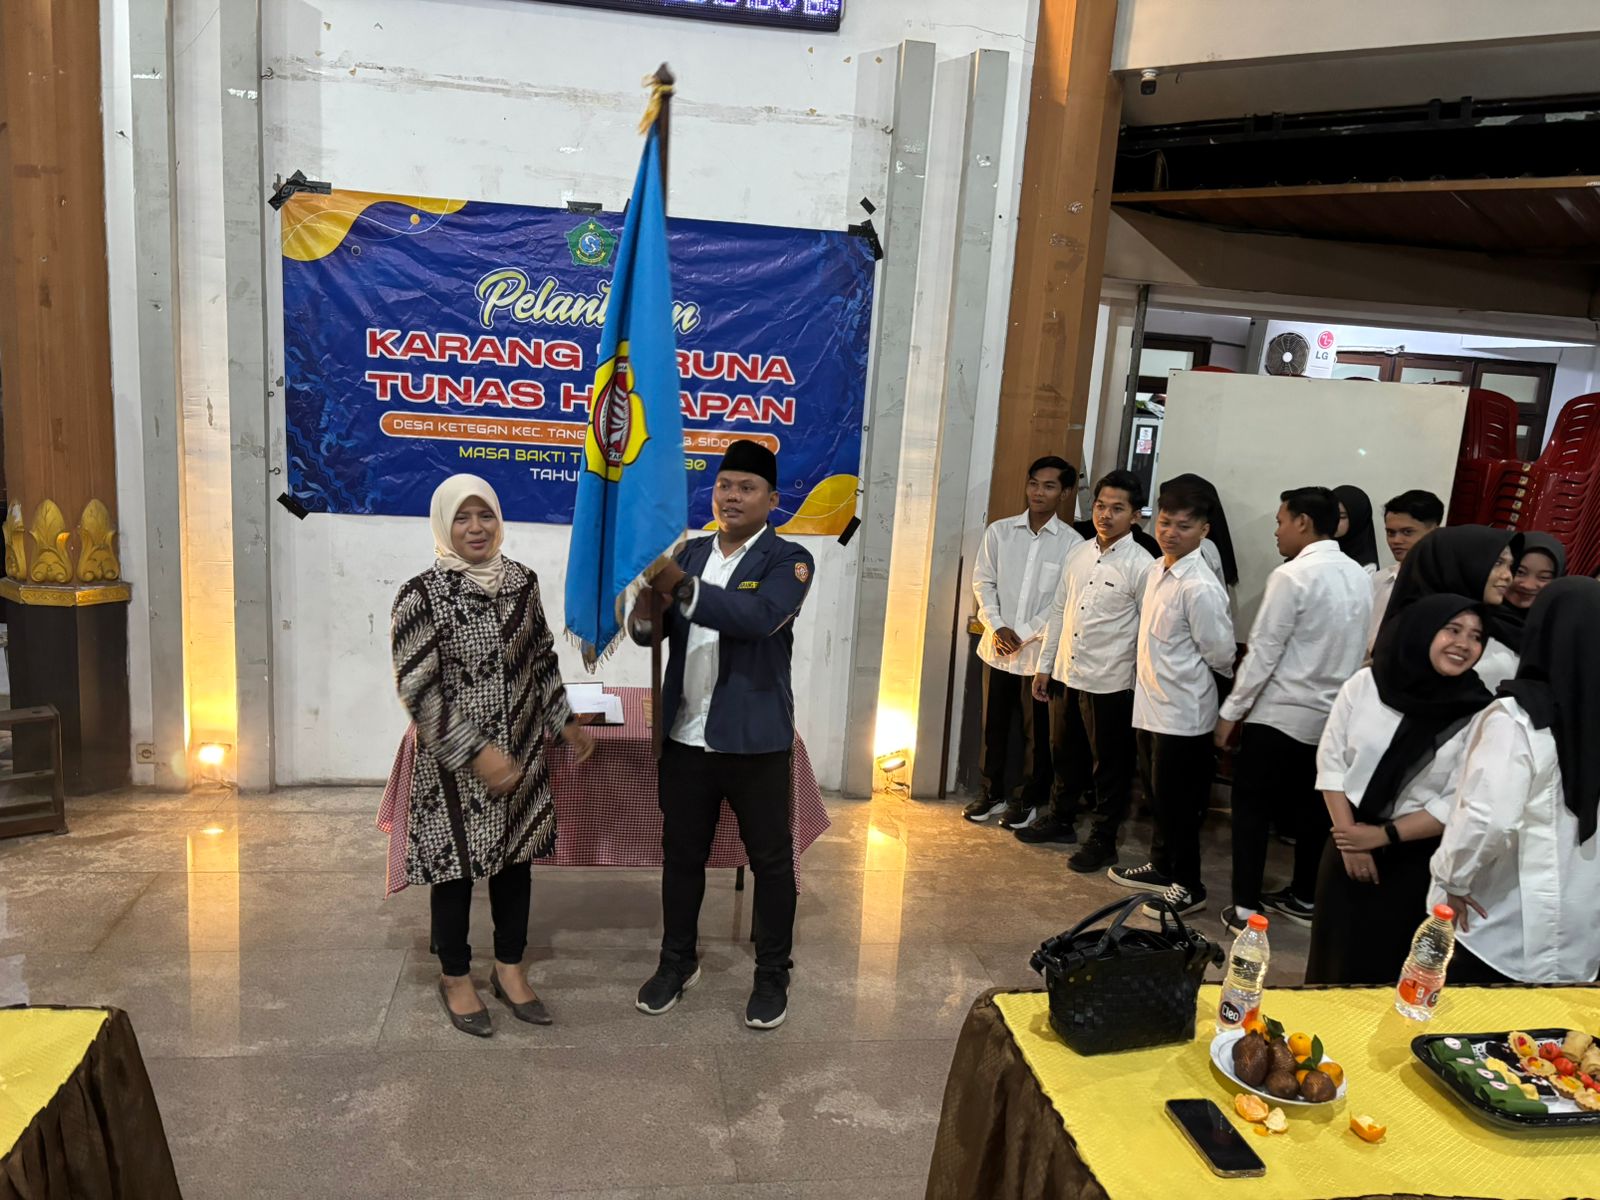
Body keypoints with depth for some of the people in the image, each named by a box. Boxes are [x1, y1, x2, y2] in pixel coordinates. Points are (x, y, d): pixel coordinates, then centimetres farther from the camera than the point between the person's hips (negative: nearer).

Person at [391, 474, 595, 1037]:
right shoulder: (421, 595, -16)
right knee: (456, 867, 9)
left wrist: (565, 722, 13)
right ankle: (456, 978, 29)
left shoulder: (521, 580, 1)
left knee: (516, 858, 15)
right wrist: (476, 753, -22)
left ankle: (509, 969, 33)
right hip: (455, 763, -5)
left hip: (521, 753, 5)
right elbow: (418, 690, -18)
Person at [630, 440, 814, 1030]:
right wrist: (646, 614, -17)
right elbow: (651, 632, 6)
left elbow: (760, 618, -27)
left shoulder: (788, 559, -8)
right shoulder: (690, 553, 8)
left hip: (755, 738, -4)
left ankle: (773, 974, 24)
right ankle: (678, 961, 34)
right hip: (685, 735, 5)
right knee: (681, 853, 16)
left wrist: (684, 588, -33)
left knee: (770, 857, 8)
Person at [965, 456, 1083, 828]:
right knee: (994, 725, 13)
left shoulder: (1073, 544, -7)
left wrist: (1025, 635, -14)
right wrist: (997, 627, -10)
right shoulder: (999, 531, 2)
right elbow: (983, 582, 3)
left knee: (1037, 731, 9)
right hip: (997, 647, 3)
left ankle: (1028, 799, 24)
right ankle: (992, 792, 28)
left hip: (1041, 650, -2)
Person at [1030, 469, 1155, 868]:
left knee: (1109, 765, 8)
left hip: (1110, 683, -6)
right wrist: (1045, 665, 13)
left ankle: (1103, 840, 21)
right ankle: (1060, 820, 37)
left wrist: (1142, 685, -10)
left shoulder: (1141, 565, -12)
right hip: (1065, 675, 6)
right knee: (1064, 754, 20)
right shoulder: (1079, 553, 6)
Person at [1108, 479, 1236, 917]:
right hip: (1150, 703, 8)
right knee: (1157, 795, 21)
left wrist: (1183, 671, 1)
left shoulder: (1201, 588, -20)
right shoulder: (1154, 571, 5)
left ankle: (1187, 885, 22)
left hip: (1183, 712, -8)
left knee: (1177, 803, 5)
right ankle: (1161, 867, 38)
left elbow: (1221, 656, -14)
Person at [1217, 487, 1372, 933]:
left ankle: (1245, 907, 6)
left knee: (1252, 809, 4)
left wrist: (1230, 711, -10)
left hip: (1279, 714, -7)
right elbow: (1357, 649, 10)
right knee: (1311, 809, 17)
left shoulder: (1292, 576, -18)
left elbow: (1263, 653, -17)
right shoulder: (1359, 577, 5)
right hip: (1332, 714, 7)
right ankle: (1304, 898, 29)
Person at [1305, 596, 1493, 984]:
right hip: (1349, 843, 2)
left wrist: (1382, 835, -12)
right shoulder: (1365, 684, -7)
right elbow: (1331, 761, -2)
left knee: (1385, 962, 11)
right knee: (1334, 951, 16)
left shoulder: (1479, 714, -13)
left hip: (1417, 858, -2)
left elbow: (1458, 804, -12)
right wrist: (1349, 835, -8)